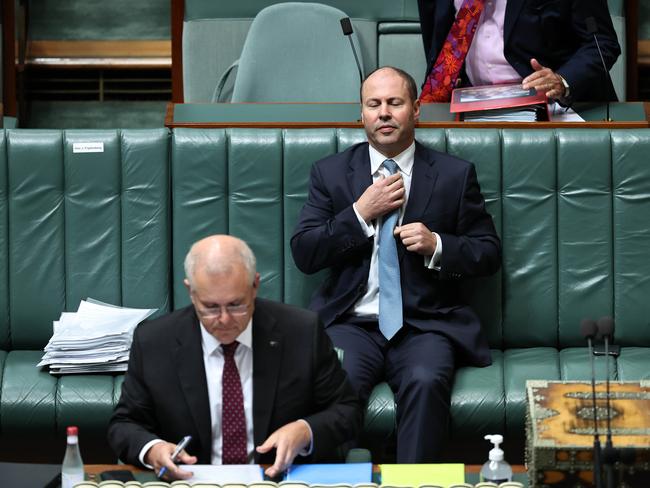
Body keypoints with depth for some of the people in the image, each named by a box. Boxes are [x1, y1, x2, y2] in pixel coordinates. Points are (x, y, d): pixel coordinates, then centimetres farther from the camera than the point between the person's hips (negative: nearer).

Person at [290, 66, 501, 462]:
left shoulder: (455, 175, 10)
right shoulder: (331, 173, 12)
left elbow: (489, 254, 11)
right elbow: (304, 255, 4)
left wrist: (437, 245, -8)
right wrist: (361, 213, -7)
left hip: (426, 325, 0)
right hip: (352, 322, 1)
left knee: (426, 382, -33)